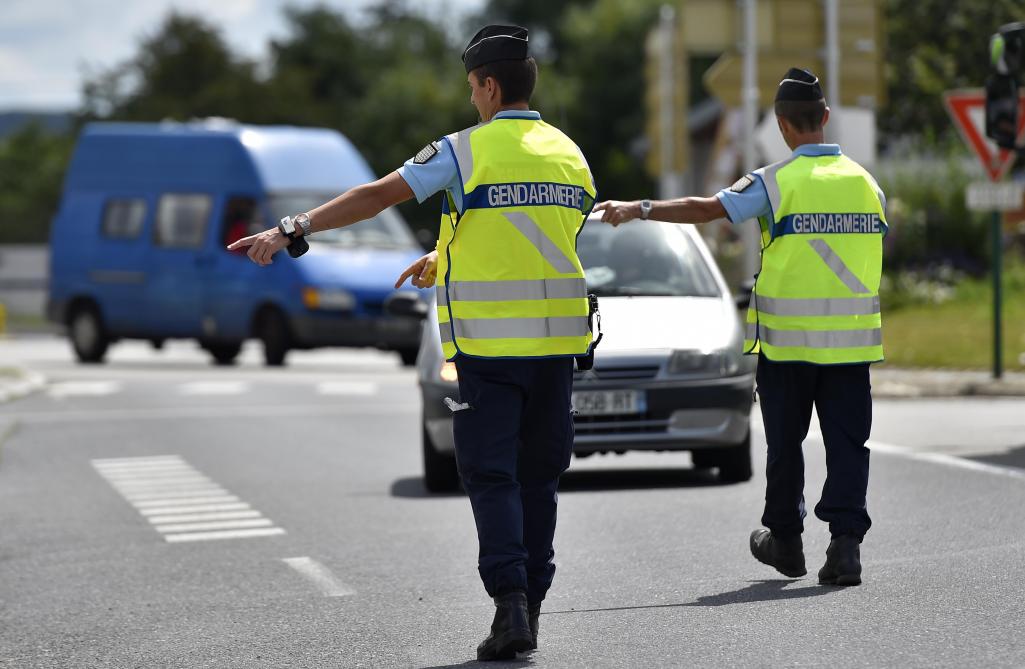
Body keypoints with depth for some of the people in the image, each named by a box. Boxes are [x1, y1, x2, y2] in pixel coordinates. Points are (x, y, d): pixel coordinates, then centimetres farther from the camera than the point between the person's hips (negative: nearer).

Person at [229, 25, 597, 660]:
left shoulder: (465, 150, -6)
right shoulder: (569, 153, 11)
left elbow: (376, 196, -12)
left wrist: (291, 231, -10)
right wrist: (442, 261, 30)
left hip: (488, 341, -4)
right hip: (558, 337, 5)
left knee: (491, 475, 0)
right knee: (537, 475, 13)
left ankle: (510, 603, -13)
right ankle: (530, 608, 15)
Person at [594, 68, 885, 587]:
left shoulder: (777, 182, -9)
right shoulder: (866, 182, 6)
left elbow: (707, 209, -18)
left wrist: (640, 209, -13)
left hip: (787, 336, -3)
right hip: (851, 336, 3)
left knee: (785, 441, 13)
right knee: (847, 441, 2)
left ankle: (785, 540, 26)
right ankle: (845, 543, -10)